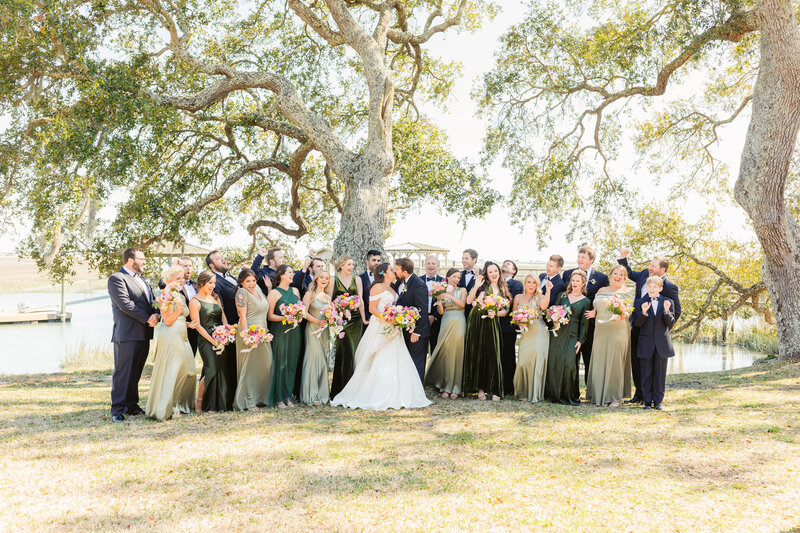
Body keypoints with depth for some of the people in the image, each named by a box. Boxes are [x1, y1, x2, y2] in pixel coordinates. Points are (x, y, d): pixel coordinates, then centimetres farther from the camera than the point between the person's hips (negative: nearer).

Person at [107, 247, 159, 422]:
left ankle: (131, 405, 18)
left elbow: (151, 301, 18)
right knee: (122, 372, -5)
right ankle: (118, 409, 0)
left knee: (135, 373, 11)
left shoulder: (141, 279, 22)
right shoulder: (116, 278, -5)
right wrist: (147, 319, -14)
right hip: (127, 334, -8)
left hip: (144, 334, 8)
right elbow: (125, 304, -16)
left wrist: (156, 314, -5)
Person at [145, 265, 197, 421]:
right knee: (170, 372, -7)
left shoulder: (179, 296, 19)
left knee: (188, 372, 9)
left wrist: (188, 324, 11)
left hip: (182, 337, 9)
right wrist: (179, 309, -25)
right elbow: (168, 321, -14)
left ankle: (180, 405, 21)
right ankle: (166, 409, -1)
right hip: (170, 338, -9)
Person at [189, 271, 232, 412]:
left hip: (221, 339, 6)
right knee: (212, 371, -11)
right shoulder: (195, 301, -4)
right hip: (206, 340, -6)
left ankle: (222, 402, 13)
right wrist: (213, 341, -13)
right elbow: (197, 325, -8)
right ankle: (199, 401, 6)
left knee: (223, 370, 3)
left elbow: (223, 316, 13)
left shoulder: (215, 297, 15)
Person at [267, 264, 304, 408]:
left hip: (294, 331, 5)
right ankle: (278, 398, 3)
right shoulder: (274, 293, -5)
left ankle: (288, 396, 13)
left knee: (292, 363, 6)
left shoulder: (295, 291, 12)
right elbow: (270, 316, -7)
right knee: (280, 363, -4)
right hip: (279, 331, -5)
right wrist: (284, 317, -20)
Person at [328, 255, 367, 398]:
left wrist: (363, 318, 1)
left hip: (355, 320, 3)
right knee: (345, 352, -4)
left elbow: (360, 300, 6)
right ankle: (340, 390, 5)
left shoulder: (357, 279, 11)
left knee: (352, 353, 3)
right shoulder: (333, 280, 3)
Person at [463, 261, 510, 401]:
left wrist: (495, 313, -9)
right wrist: (476, 287, -15)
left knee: (493, 355, -4)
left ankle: (495, 390, 1)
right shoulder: (482, 286, 2)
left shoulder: (503, 290, 11)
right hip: (476, 323, -2)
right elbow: (468, 301, -7)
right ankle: (480, 388, 9)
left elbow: (505, 311, 10)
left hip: (492, 324, 2)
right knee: (478, 354, 1)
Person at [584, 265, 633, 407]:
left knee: (615, 362, -6)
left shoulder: (627, 293, 6)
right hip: (601, 331, 4)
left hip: (618, 330, -4)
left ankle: (615, 397, 1)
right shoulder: (601, 291, 17)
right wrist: (593, 313, -1)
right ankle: (601, 395, 9)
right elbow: (596, 308, 21)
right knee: (600, 362, 2)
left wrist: (620, 316, -22)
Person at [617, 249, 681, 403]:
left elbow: (676, 312, -9)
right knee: (636, 361, 12)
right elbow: (630, 273, 23)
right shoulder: (644, 274, 3)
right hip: (636, 326, 7)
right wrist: (623, 258, 9)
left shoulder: (669, 287, -15)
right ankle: (639, 394, 24)